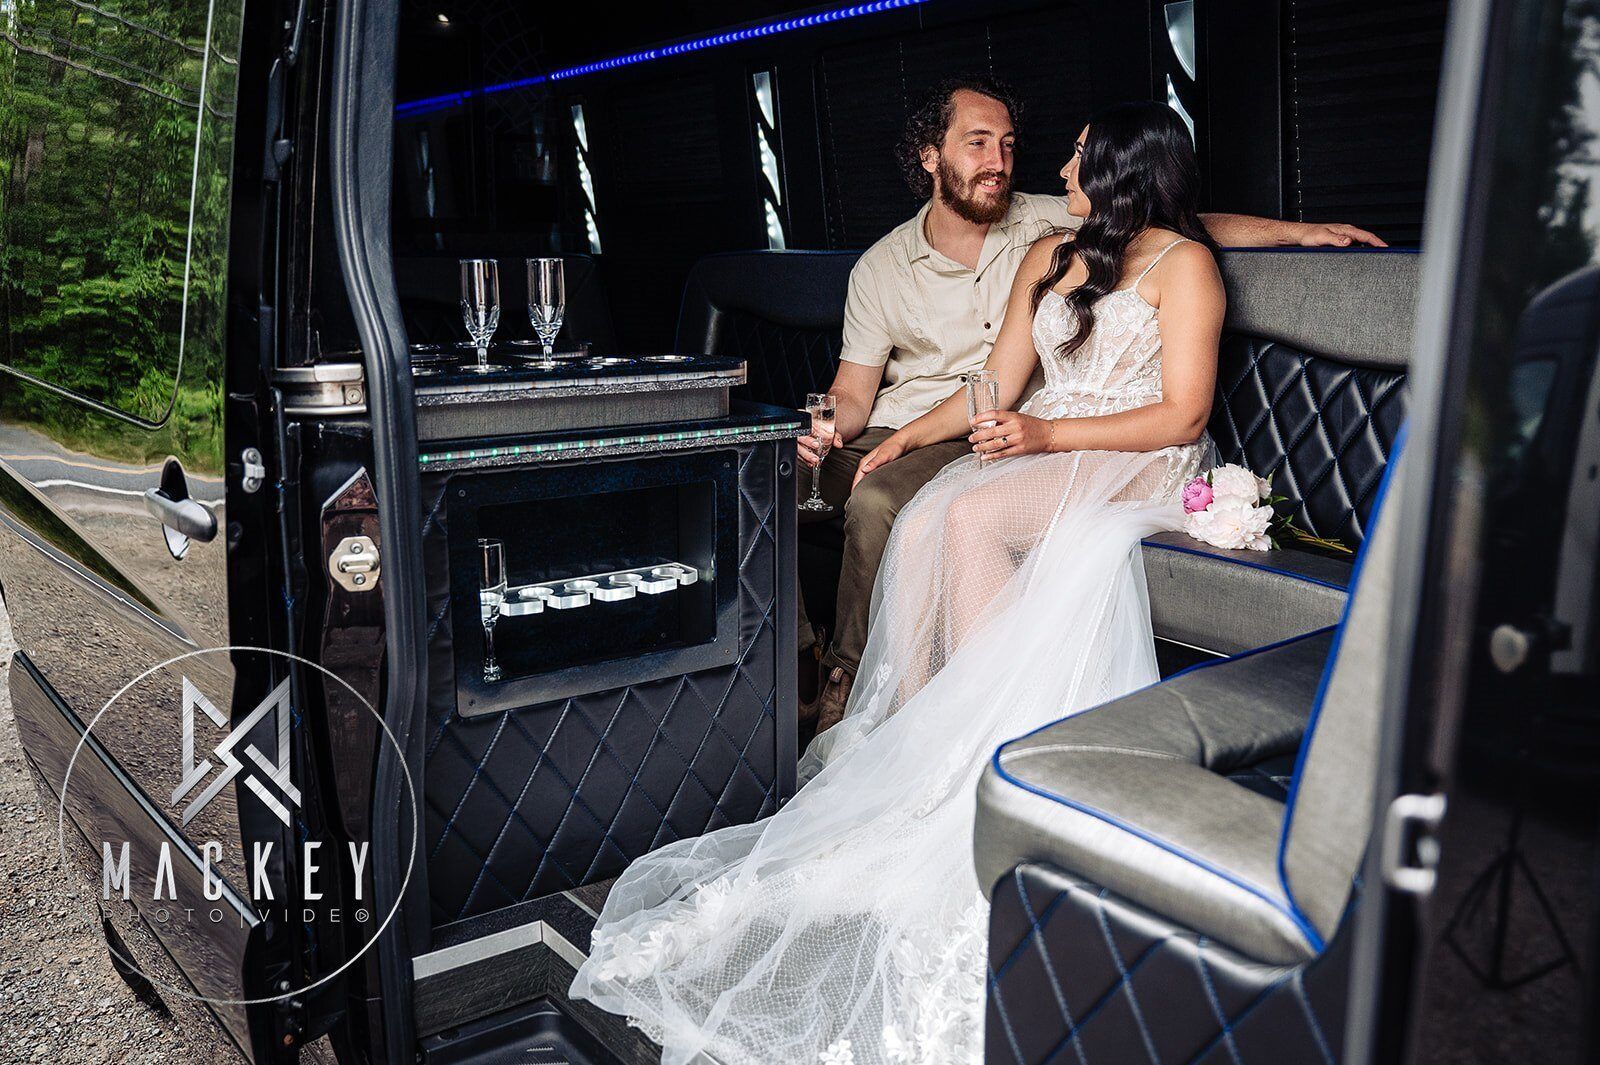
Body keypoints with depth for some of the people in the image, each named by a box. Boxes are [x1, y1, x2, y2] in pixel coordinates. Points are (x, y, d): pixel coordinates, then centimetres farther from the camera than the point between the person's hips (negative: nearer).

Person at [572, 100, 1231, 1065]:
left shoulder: (1184, 263, 1)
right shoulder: (1048, 258, 21)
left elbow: (1185, 414, -9)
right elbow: (998, 388, 18)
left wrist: (1050, 434, -18)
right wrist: (910, 436, 4)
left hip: (1141, 466, -6)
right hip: (1039, 450, 6)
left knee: (970, 519, -32)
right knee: (923, 524, -24)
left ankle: (987, 740, -23)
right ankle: (915, 744, -23)